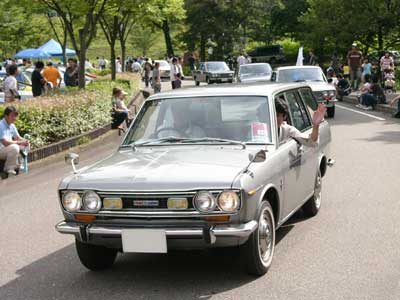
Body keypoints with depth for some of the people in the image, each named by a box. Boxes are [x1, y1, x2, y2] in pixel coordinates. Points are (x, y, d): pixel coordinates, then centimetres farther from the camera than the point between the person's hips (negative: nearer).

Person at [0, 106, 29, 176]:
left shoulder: (12, 125, 6)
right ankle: (8, 168, -15)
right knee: (14, 147, -34)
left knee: (26, 145, 7)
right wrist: (20, 142, -23)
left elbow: (17, 137, 12)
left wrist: (24, 141, -11)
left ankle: (16, 165, 11)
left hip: (9, 148, 10)